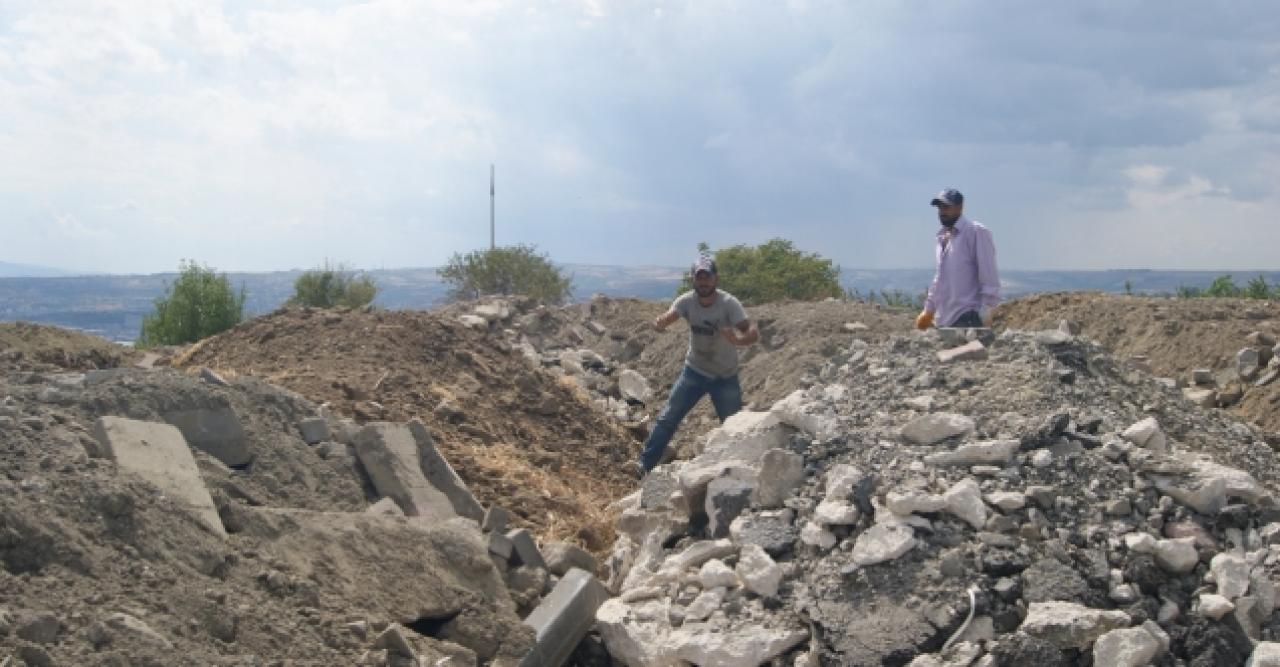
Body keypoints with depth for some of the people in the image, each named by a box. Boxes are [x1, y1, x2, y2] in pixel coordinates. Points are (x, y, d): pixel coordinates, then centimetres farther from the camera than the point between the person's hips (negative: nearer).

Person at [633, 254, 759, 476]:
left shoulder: (729, 303, -22)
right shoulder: (686, 301, -14)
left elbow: (753, 332, -32)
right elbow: (667, 317, -29)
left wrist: (738, 340, -55)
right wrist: (659, 322, -54)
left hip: (726, 377, -2)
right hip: (694, 371, 2)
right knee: (668, 418, 2)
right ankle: (645, 463, 12)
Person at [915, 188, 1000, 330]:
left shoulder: (976, 232, -6)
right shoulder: (943, 236, 18)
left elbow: (988, 274, -11)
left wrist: (986, 308, -16)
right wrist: (929, 309, 24)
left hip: (968, 317, -8)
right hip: (945, 318, 8)